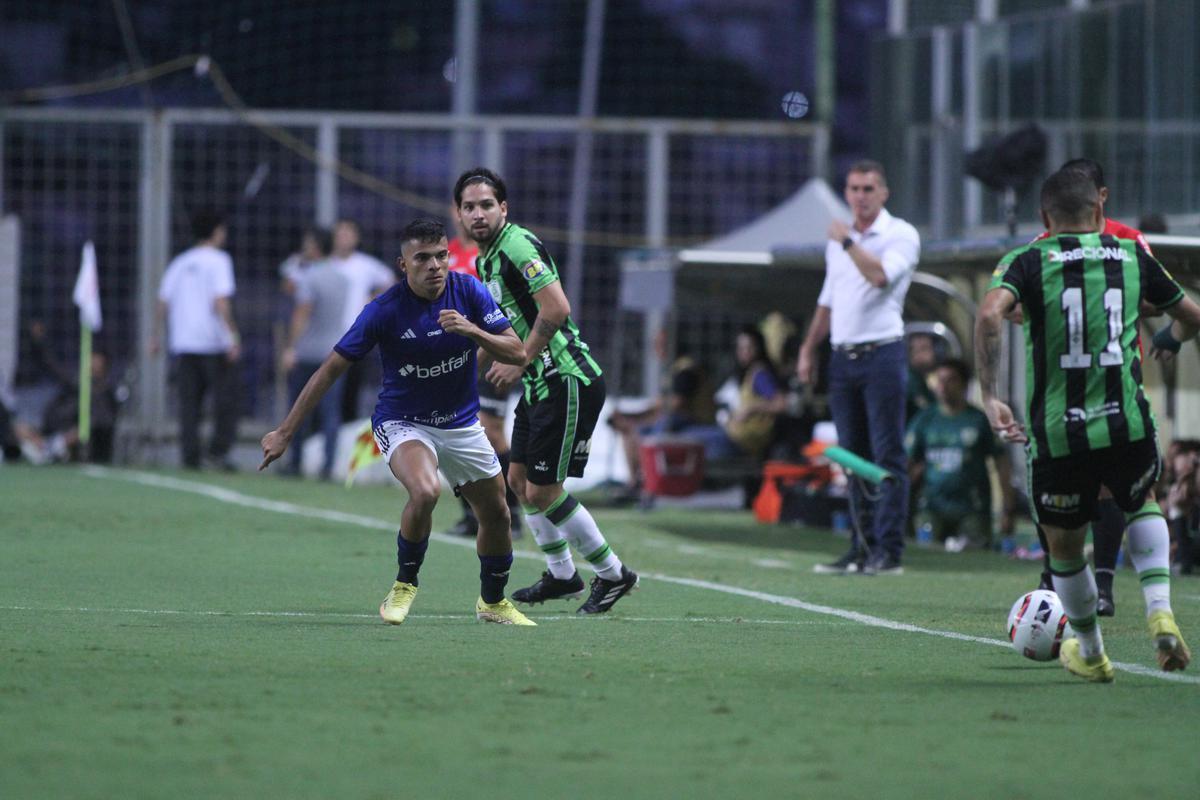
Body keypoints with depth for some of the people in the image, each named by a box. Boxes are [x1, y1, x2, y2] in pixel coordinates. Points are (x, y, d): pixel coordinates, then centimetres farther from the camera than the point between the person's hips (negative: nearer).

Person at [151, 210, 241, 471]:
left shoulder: (179, 263, 13)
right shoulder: (218, 261, -4)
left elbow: (163, 302, 12)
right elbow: (220, 302, -15)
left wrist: (157, 337, 18)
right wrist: (232, 334, -15)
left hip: (183, 342, 5)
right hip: (214, 341, -5)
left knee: (189, 403, 5)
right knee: (225, 399, 2)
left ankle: (190, 456, -1)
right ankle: (219, 450, -7)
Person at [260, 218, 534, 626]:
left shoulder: (468, 291, -10)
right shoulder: (385, 309, -20)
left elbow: (516, 352, -9)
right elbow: (331, 369, -15)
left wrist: (473, 331, -30)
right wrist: (285, 432, -16)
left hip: (461, 422, 5)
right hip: (403, 422, -5)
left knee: (496, 514, 10)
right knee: (425, 491, -33)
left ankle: (493, 601, 37)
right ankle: (405, 585, -9)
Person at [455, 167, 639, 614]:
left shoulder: (518, 245, -17)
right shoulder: (485, 260, 14)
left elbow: (556, 309, -26)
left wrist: (519, 363, -19)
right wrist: (501, 357, 13)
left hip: (568, 383, -10)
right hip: (539, 386, 10)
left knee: (542, 492, -7)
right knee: (519, 481, 15)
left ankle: (613, 575, 7)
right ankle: (562, 576, 28)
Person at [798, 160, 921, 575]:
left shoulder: (901, 234, -2)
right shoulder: (838, 240, 19)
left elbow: (880, 276, -20)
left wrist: (847, 242, -11)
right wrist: (808, 349, 19)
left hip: (882, 351, -7)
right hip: (843, 355, 7)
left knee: (887, 455, -8)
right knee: (854, 458, 6)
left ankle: (889, 550, -10)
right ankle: (863, 547, 10)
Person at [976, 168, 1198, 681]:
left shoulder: (1027, 262, 3)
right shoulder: (1132, 257, 10)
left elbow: (989, 315, -18)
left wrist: (989, 397, -14)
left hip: (1056, 435, -2)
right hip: (1127, 423, 2)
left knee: (1064, 546, 21)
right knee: (1143, 505, 32)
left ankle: (1090, 653, 37)